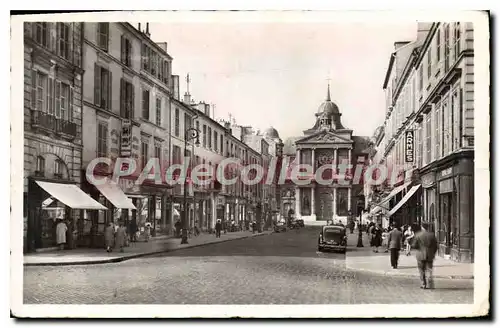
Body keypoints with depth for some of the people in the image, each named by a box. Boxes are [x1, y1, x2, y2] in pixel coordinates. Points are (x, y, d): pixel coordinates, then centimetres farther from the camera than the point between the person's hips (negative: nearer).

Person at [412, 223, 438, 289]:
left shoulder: (418, 235, -7)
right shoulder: (432, 235, 0)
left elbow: (414, 245, -7)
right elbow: (435, 246, 2)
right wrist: (433, 254, 15)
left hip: (421, 255, -1)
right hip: (430, 255, 2)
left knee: (422, 271, 10)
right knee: (429, 270, 4)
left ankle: (423, 284, 14)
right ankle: (429, 285, -5)